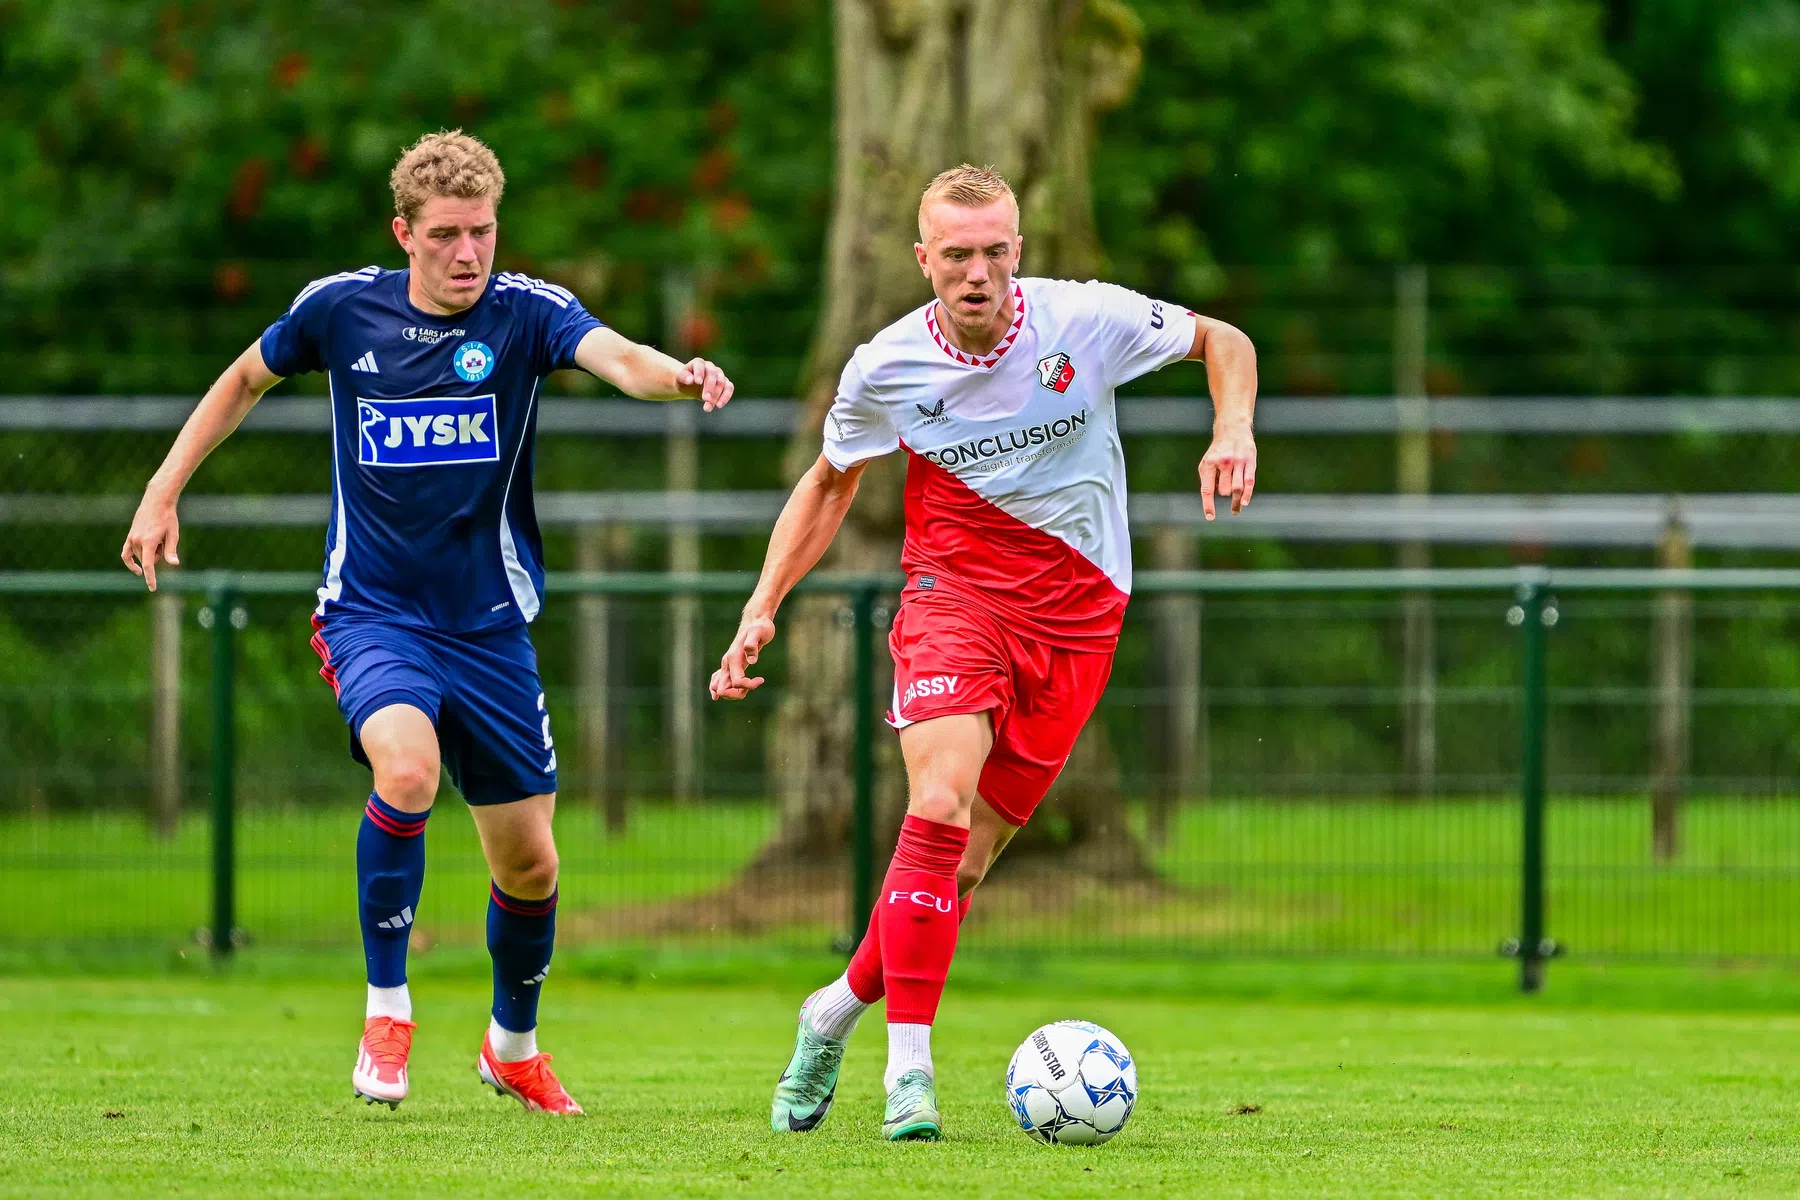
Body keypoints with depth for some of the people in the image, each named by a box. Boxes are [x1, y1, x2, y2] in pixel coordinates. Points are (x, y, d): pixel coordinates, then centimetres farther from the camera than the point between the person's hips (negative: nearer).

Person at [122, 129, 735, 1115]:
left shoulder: (525, 312, -9)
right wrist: (162, 494, 12)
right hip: (371, 615, -1)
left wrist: (680, 376, -52)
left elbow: (616, 357, -30)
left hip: (490, 625, 2)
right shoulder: (341, 309, -5)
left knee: (527, 860, 6)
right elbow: (246, 380, 15)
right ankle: (386, 1009, -15)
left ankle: (513, 1045, 35)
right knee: (407, 768, -32)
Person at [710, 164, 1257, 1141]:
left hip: (1077, 611, 1)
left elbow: (1224, 342, 6)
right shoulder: (883, 368, -8)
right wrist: (761, 609, 3)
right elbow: (830, 482, 11)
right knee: (941, 800, -25)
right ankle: (908, 1064, -21)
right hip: (953, 592, -1)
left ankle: (840, 1007, 25)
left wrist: (1233, 434, -14)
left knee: (969, 853, 1)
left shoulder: (1086, 320, -11)